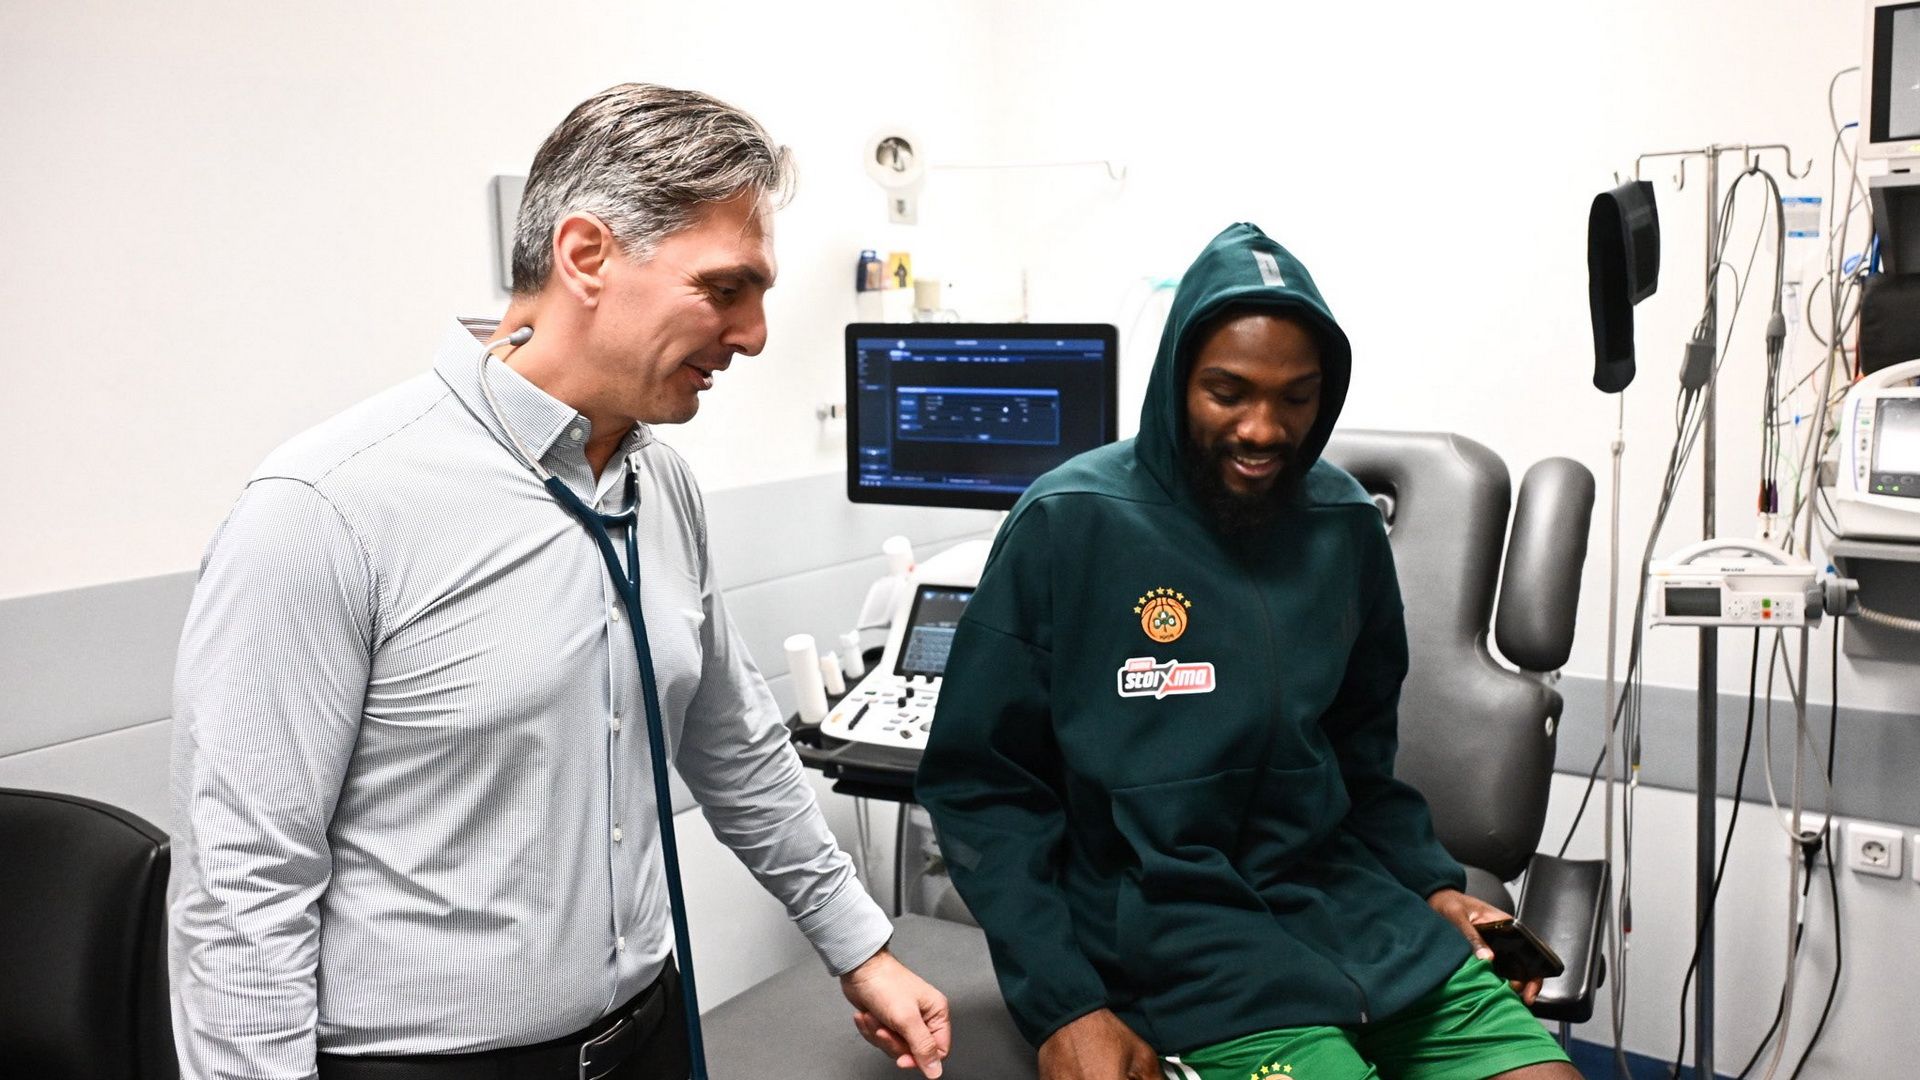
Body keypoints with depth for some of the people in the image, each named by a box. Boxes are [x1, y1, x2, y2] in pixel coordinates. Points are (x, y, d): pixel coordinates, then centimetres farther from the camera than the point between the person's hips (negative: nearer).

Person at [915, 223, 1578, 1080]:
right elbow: (982, 783, -7)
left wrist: (1432, 883, 5)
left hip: (1349, 902, 5)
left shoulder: (1345, 524, 4)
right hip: (1171, 925, -5)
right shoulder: (1067, 525, -10)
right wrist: (1060, 1002, -14)